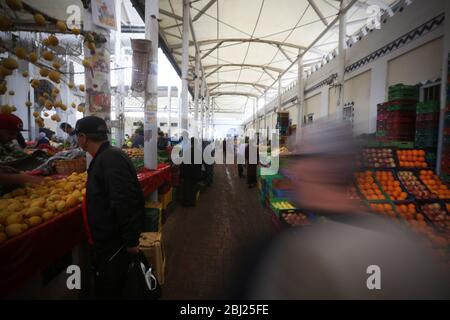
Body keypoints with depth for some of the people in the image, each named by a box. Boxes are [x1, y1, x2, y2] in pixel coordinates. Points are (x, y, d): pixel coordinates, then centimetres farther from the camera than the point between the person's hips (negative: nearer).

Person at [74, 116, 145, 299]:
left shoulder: (111, 160, -25)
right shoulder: (104, 157, 8)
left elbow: (126, 205, -31)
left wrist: (131, 241, -25)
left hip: (114, 243, -9)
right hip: (107, 240, 9)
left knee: (107, 292, 10)